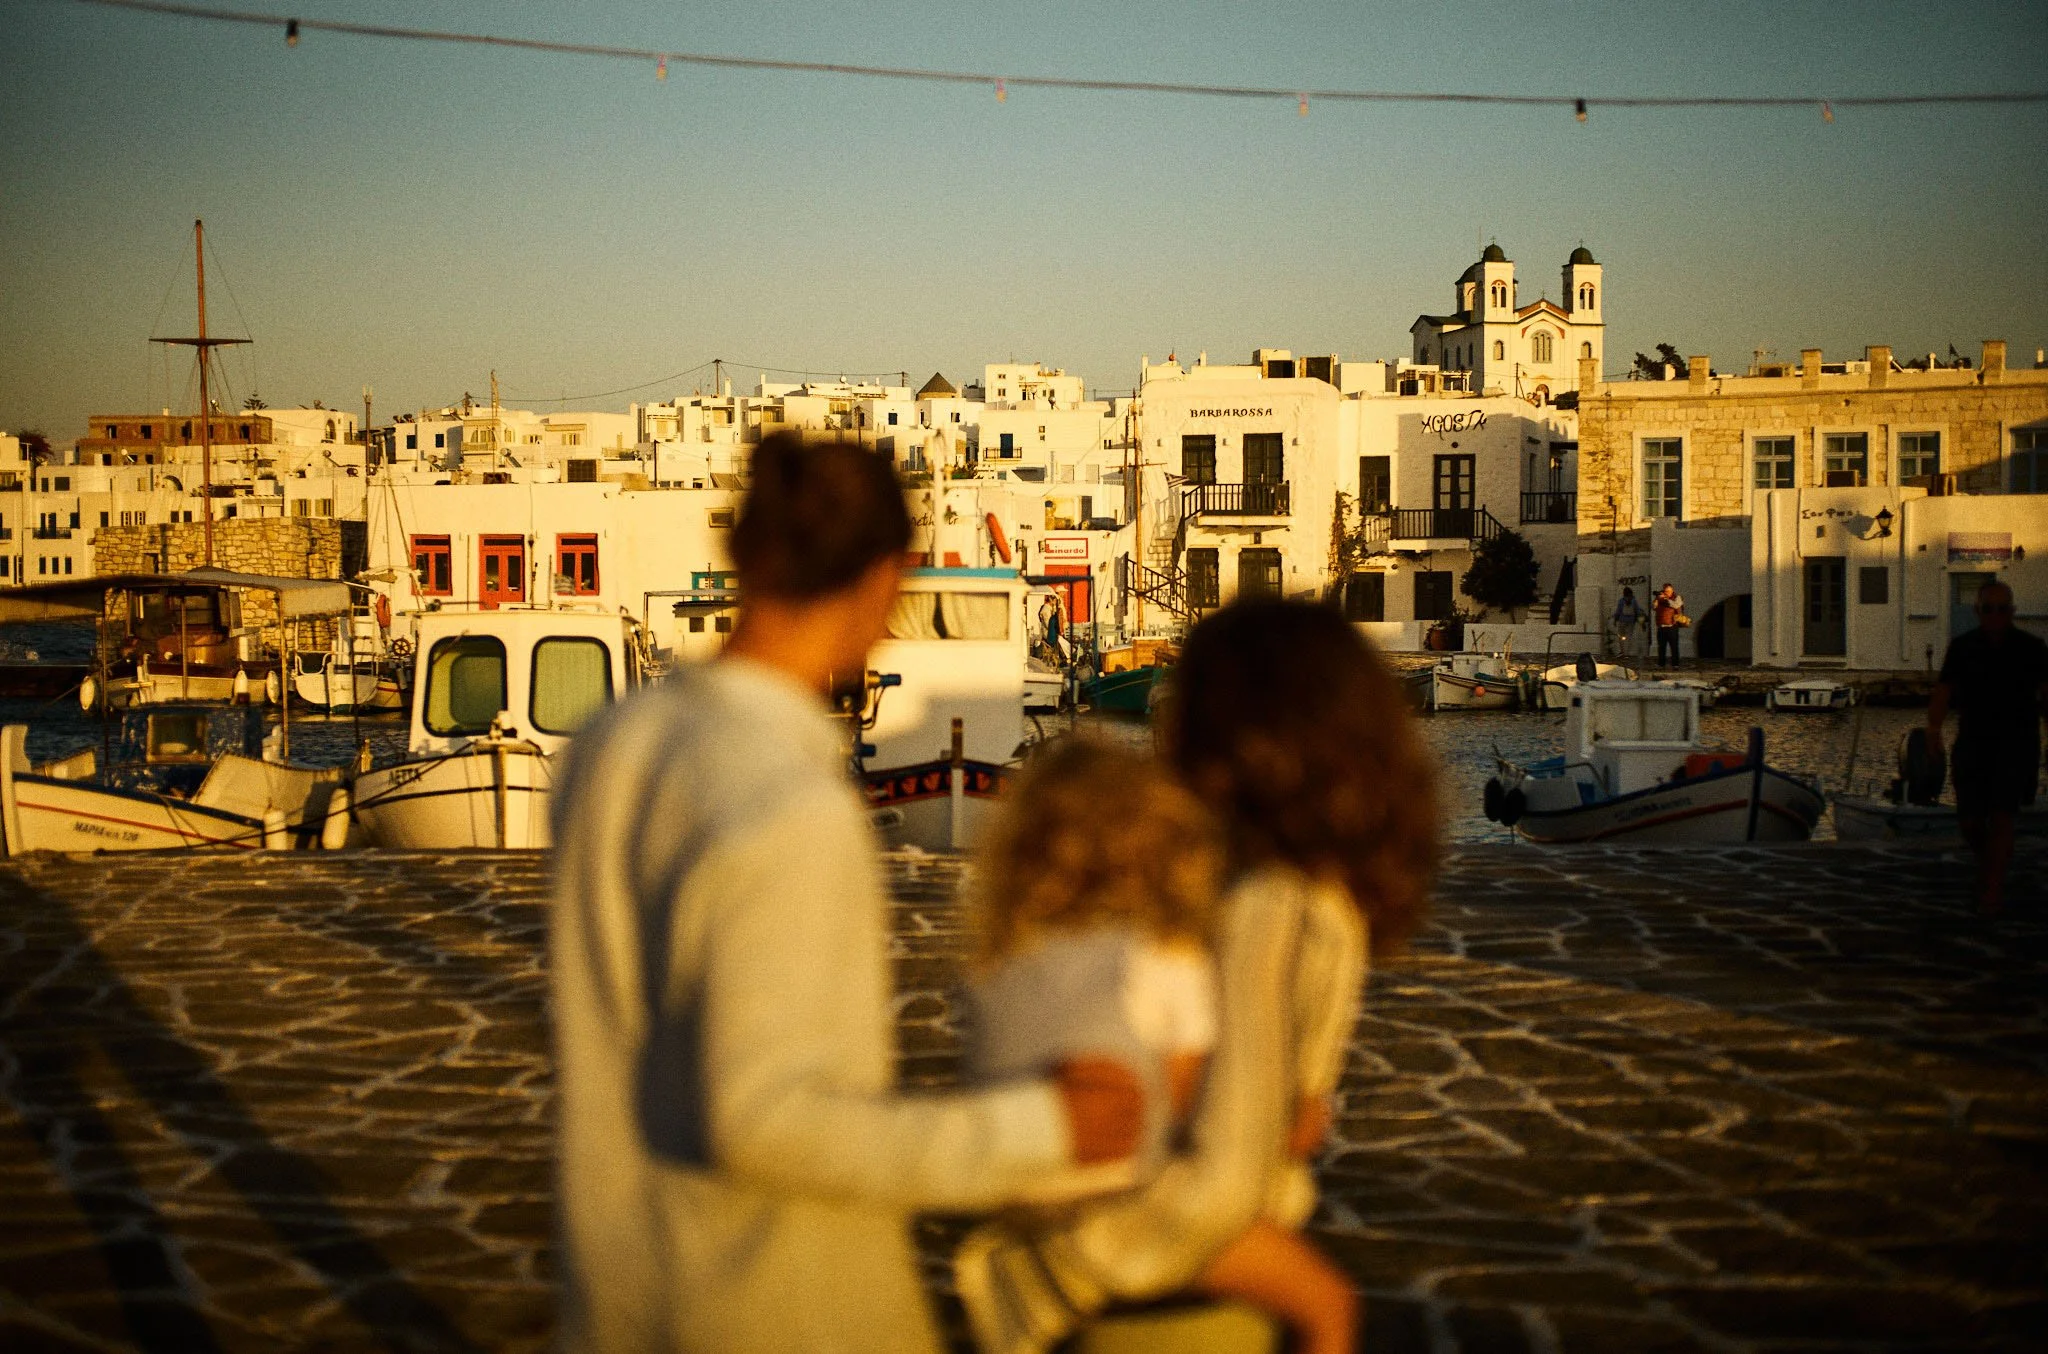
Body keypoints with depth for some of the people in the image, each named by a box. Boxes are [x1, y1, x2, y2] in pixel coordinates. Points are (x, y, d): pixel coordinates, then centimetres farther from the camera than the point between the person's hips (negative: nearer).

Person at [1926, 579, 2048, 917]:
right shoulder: (1962, 647, 2)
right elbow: (1943, 691, -4)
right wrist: (1934, 728, -20)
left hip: (2016, 741, -2)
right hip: (1973, 741, 2)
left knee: (2002, 816, -11)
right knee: (1970, 820, 2)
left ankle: (1992, 889, -6)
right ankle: (1990, 863, 33)